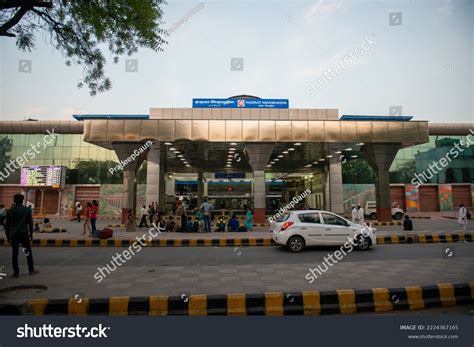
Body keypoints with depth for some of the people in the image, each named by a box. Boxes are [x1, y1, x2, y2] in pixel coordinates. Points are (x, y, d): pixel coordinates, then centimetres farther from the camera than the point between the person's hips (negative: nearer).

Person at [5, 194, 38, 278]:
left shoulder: (10, 211, 1)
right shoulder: (27, 210, -1)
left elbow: (7, 225, 3)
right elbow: (30, 223, 0)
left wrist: (8, 236, 11)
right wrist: (31, 234, 8)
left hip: (14, 235, 1)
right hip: (24, 234, -1)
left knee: (14, 254, 6)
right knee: (28, 252, 9)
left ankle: (16, 273, 9)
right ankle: (31, 270, 15)